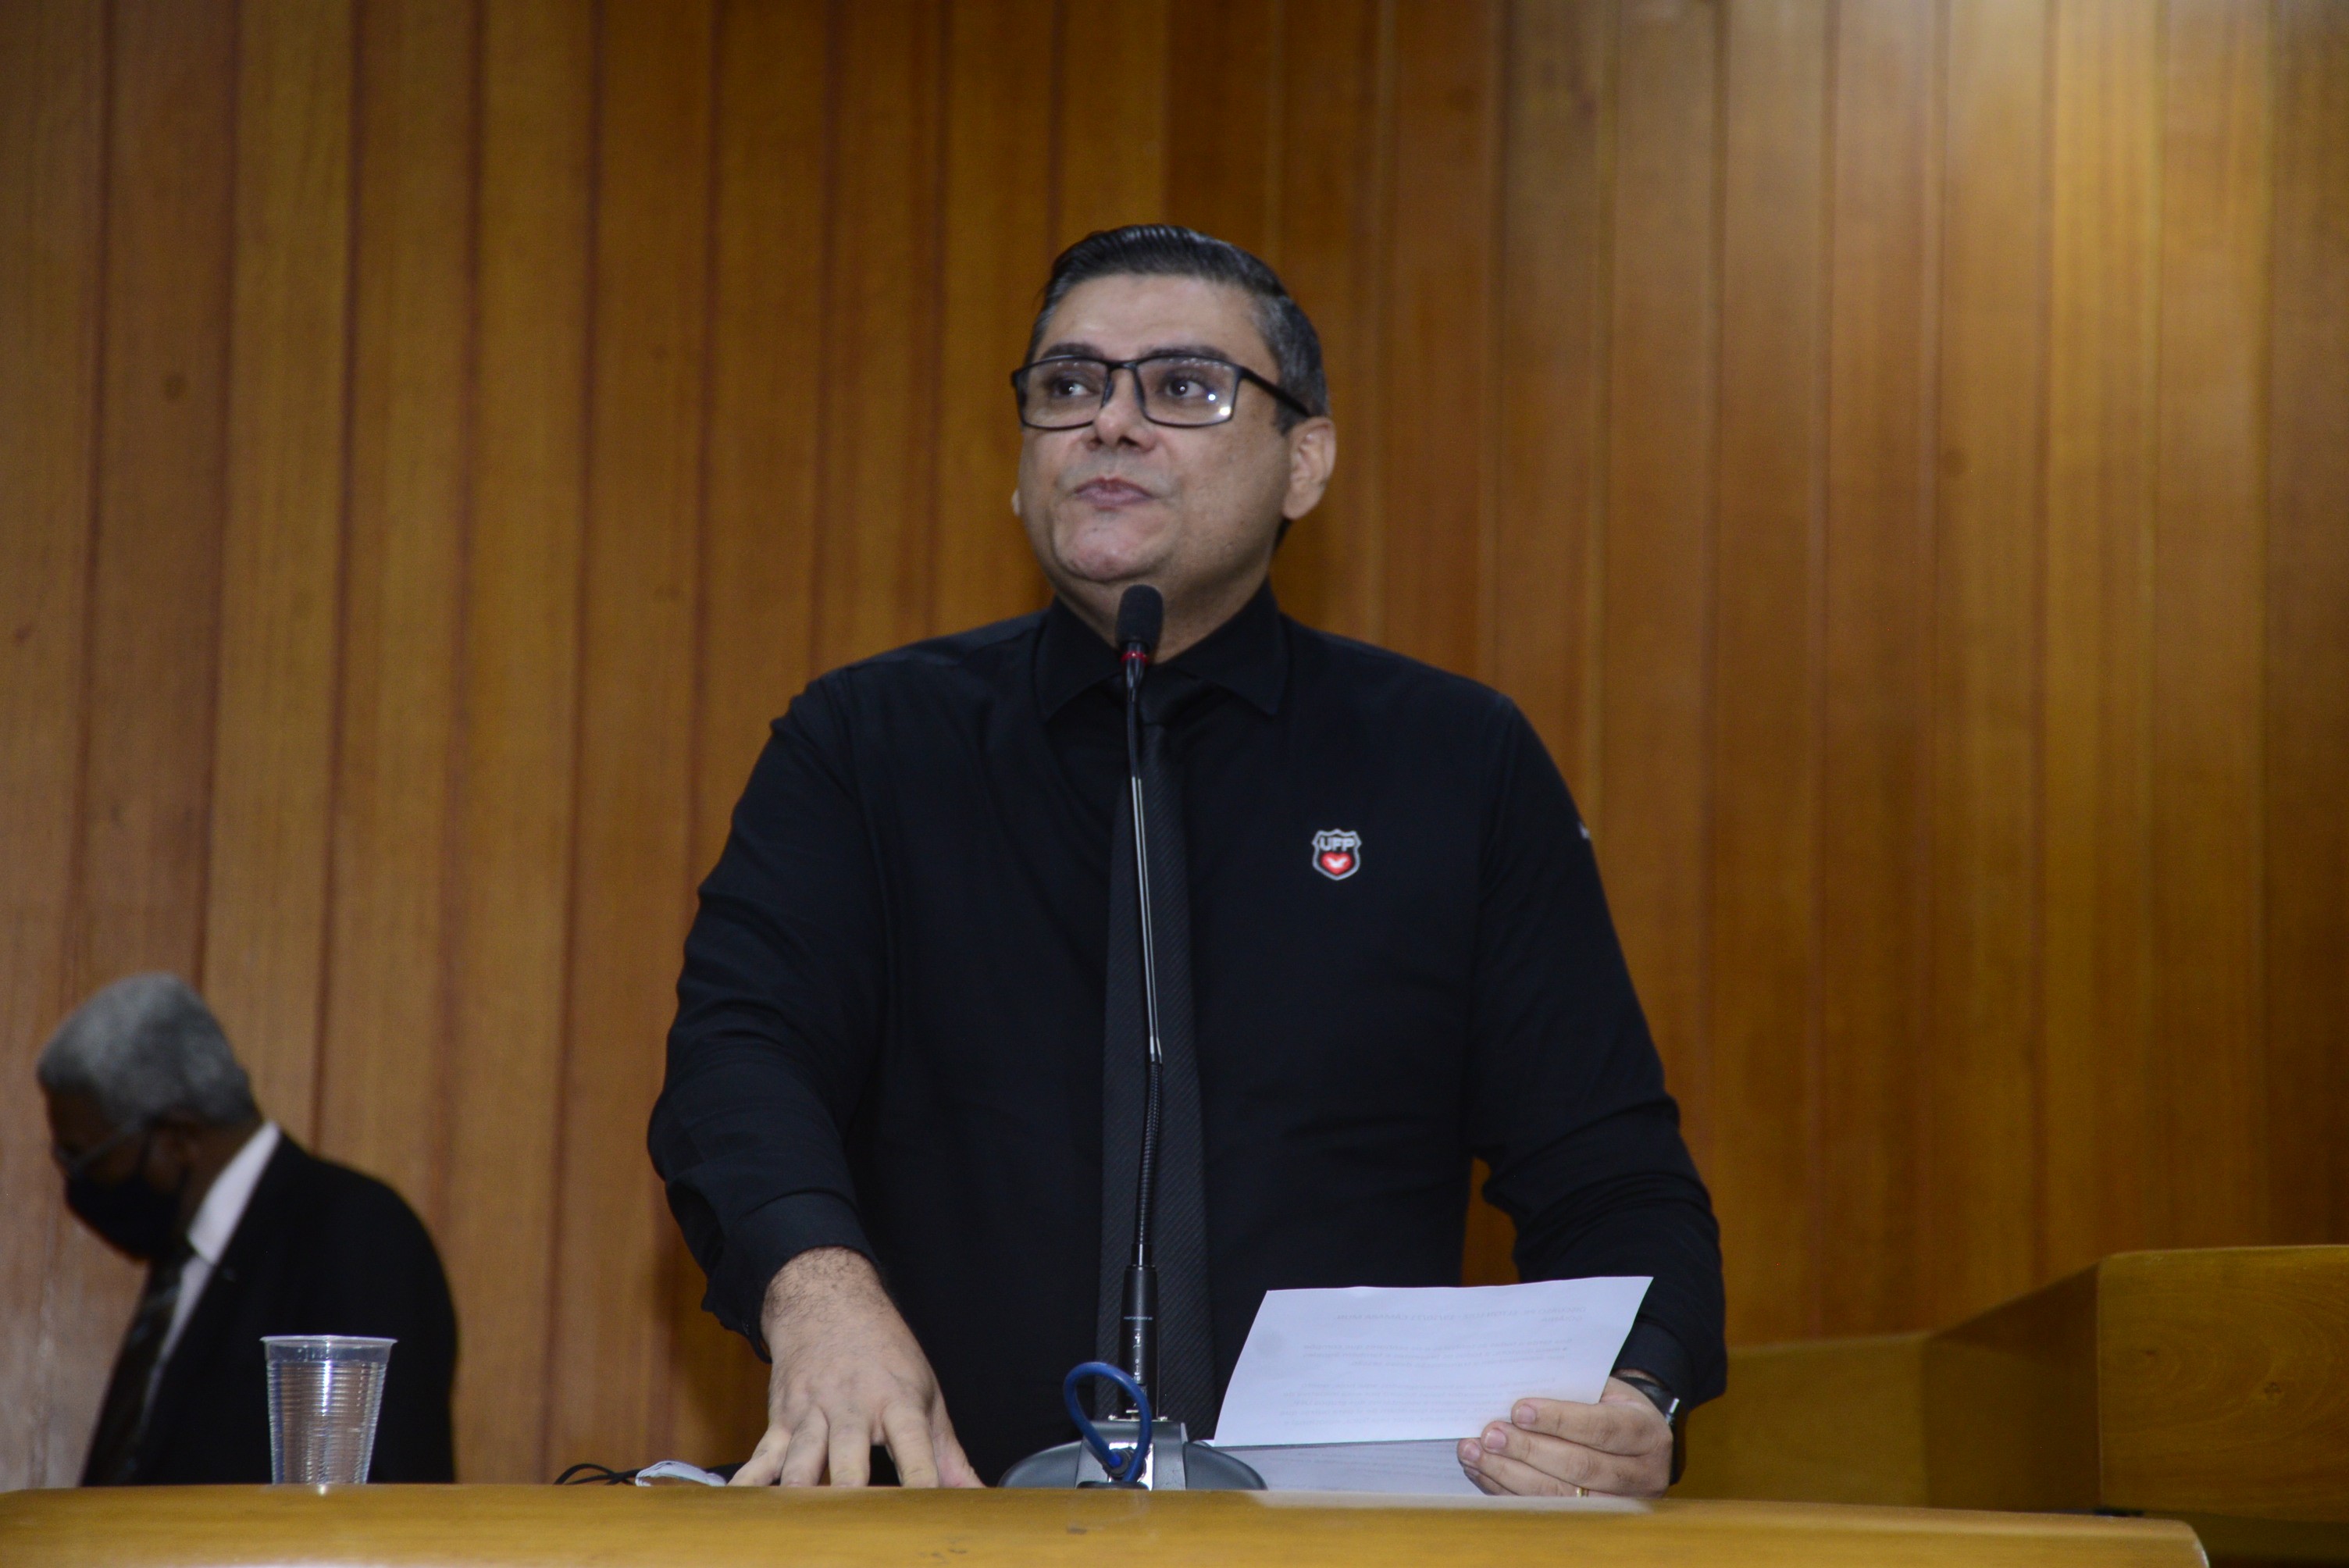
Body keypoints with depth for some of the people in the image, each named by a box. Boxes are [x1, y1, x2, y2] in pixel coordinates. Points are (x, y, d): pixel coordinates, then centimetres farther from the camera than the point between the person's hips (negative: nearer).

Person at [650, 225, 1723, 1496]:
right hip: (954, 1521, 0)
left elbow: (1610, 1178, 8)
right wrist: (818, 1282, -27)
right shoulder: (861, 746, 12)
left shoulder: (1460, 768, 11)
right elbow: (743, 1043, -4)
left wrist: (1631, 1406, -14)